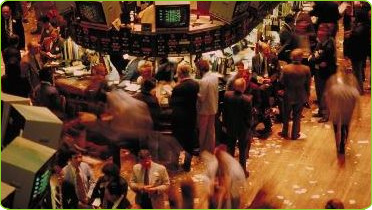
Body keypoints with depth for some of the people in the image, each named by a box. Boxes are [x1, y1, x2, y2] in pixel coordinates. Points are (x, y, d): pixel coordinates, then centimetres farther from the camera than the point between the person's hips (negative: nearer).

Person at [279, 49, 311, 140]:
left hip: (288, 96, 0)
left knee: (286, 115, 19)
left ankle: (284, 132, 32)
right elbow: (308, 84, -7)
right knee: (297, 116, 15)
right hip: (300, 96, 0)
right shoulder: (306, 69, -17)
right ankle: (295, 134, 22)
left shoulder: (286, 68, -19)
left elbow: (282, 81, -9)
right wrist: (307, 95, 8)